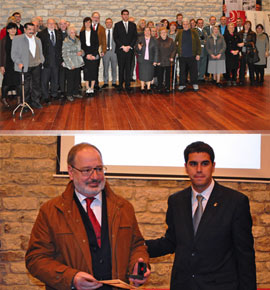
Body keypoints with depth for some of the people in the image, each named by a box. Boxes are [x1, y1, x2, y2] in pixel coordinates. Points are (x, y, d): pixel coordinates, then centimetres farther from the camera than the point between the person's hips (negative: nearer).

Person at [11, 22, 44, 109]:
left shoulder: (38, 40, 16)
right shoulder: (17, 39, 0)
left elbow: (40, 53, 22)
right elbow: (14, 53, -2)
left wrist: (42, 61, 7)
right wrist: (19, 63, -14)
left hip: (37, 66, 5)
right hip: (25, 67, -4)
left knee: (36, 84, 9)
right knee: (26, 86, 0)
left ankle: (35, 101, 21)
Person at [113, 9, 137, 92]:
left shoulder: (133, 25, 12)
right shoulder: (117, 25, 6)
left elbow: (135, 37, 7)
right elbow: (115, 37, -1)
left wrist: (129, 46, -6)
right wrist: (122, 46, -10)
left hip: (130, 49, 2)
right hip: (120, 50, -1)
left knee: (128, 68, 1)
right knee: (121, 68, -1)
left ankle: (128, 85, 4)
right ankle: (120, 85, 4)